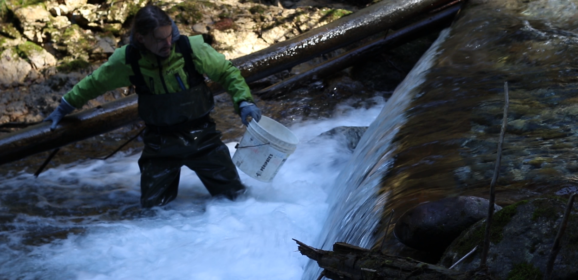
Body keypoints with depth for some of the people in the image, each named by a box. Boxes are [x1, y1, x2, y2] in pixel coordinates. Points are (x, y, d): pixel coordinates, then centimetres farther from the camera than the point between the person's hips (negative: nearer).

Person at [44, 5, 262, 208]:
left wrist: (243, 100, -19)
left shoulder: (191, 48, -19)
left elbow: (227, 72, -5)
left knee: (234, 195, 0)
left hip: (201, 136, -1)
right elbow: (94, 83, 5)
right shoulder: (126, 60, -14)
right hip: (160, 142, 1)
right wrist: (66, 106, 14)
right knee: (152, 206, 5)